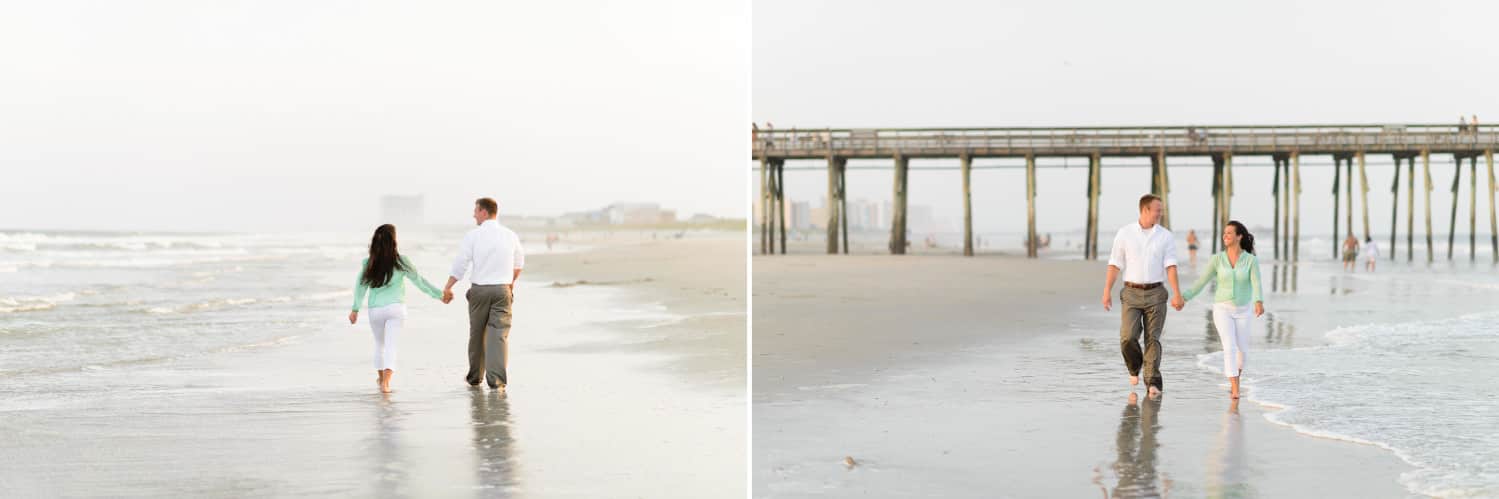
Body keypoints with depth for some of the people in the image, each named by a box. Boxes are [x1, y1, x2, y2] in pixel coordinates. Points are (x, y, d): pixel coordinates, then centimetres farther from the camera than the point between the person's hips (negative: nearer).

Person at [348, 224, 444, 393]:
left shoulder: (367, 264, -3)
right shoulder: (401, 262, -6)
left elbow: (360, 287, 5)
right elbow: (419, 281, 0)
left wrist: (355, 309, 17)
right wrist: (439, 294, 10)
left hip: (375, 310, 2)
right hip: (396, 308, -2)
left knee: (380, 343, 21)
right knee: (390, 344, -3)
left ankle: (381, 377, 38)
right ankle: (385, 382, -17)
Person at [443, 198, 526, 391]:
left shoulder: (473, 235, -5)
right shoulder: (510, 235, 4)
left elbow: (460, 265, -6)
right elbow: (519, 263, 17)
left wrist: (447, 288, 4)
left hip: (479, 290, -1)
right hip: (502, 290, 1)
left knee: (477, 334, 14)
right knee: (499, 335, -2)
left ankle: (475, 377, 26)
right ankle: (496, 380, -12)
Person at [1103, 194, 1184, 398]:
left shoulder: (1166, 236, 2)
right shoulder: (1124, 233, 0)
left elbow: (1170, 266, -4)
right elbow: (1115, 265, 1)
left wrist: (1177, 294, -14)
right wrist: (1106, 292, -4)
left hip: (1155, 293, 0)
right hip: (1131, 293, 0)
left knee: (1152, 339, -3)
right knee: (1128, 337, -11)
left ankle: (1153, 383, -2)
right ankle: (1135, 367, 19)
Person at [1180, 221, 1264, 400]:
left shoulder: (1251, 260, -8)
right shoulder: (1217, 259, -4)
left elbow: (1256, 285, -20)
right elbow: (1201, 282, -1)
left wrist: (1259, 303, -41)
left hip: (1241, 311, 1)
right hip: (1222, 309, -1)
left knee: (1242, 350, 15)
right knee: (1230, 348, -19)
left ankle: (1235, 378, 47)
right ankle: (1235, 390, -18)